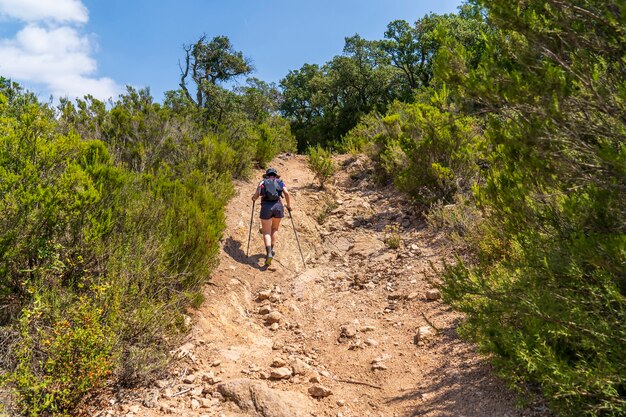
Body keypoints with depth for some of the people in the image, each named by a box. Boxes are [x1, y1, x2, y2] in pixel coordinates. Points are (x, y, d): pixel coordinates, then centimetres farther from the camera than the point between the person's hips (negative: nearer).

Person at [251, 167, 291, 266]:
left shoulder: (263, 182, 18)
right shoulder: (280, 182, 18)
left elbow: (256, 195, 7)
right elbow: (286, 193, 1)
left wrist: (253, 198, 29)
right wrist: (289, 205, 13)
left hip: (266, 207, -1)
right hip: (278, 206, 1)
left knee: (266, 232, 0)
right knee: (274, 229, 23)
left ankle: (269, 253, -17)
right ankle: (271, 250, 23)